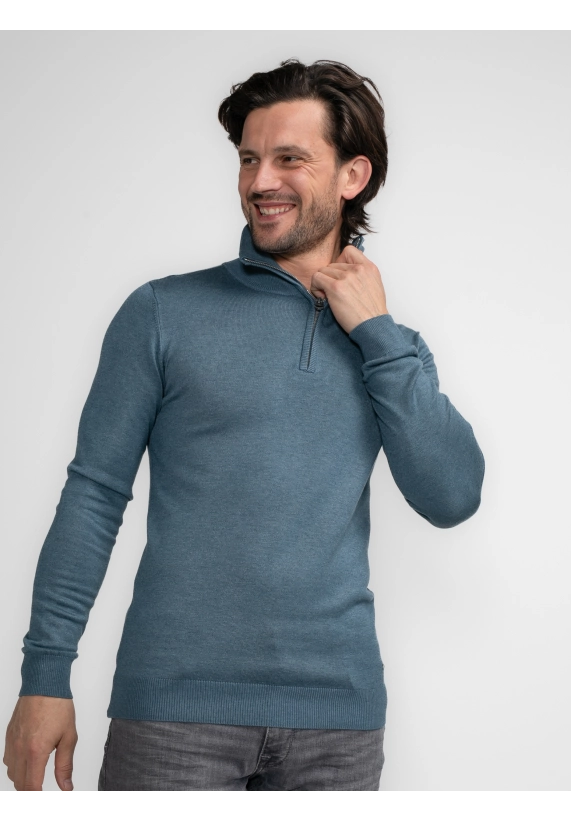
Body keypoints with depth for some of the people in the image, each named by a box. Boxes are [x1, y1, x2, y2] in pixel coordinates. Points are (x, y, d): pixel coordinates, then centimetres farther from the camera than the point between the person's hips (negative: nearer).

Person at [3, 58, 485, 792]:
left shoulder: (387, 341, 10)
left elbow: (453, 499, -2)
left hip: (337, 709, 3)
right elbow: (94, 494, 0)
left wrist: (375, 331, -3)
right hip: (176, 702, -2)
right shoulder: (164, 313, 1)